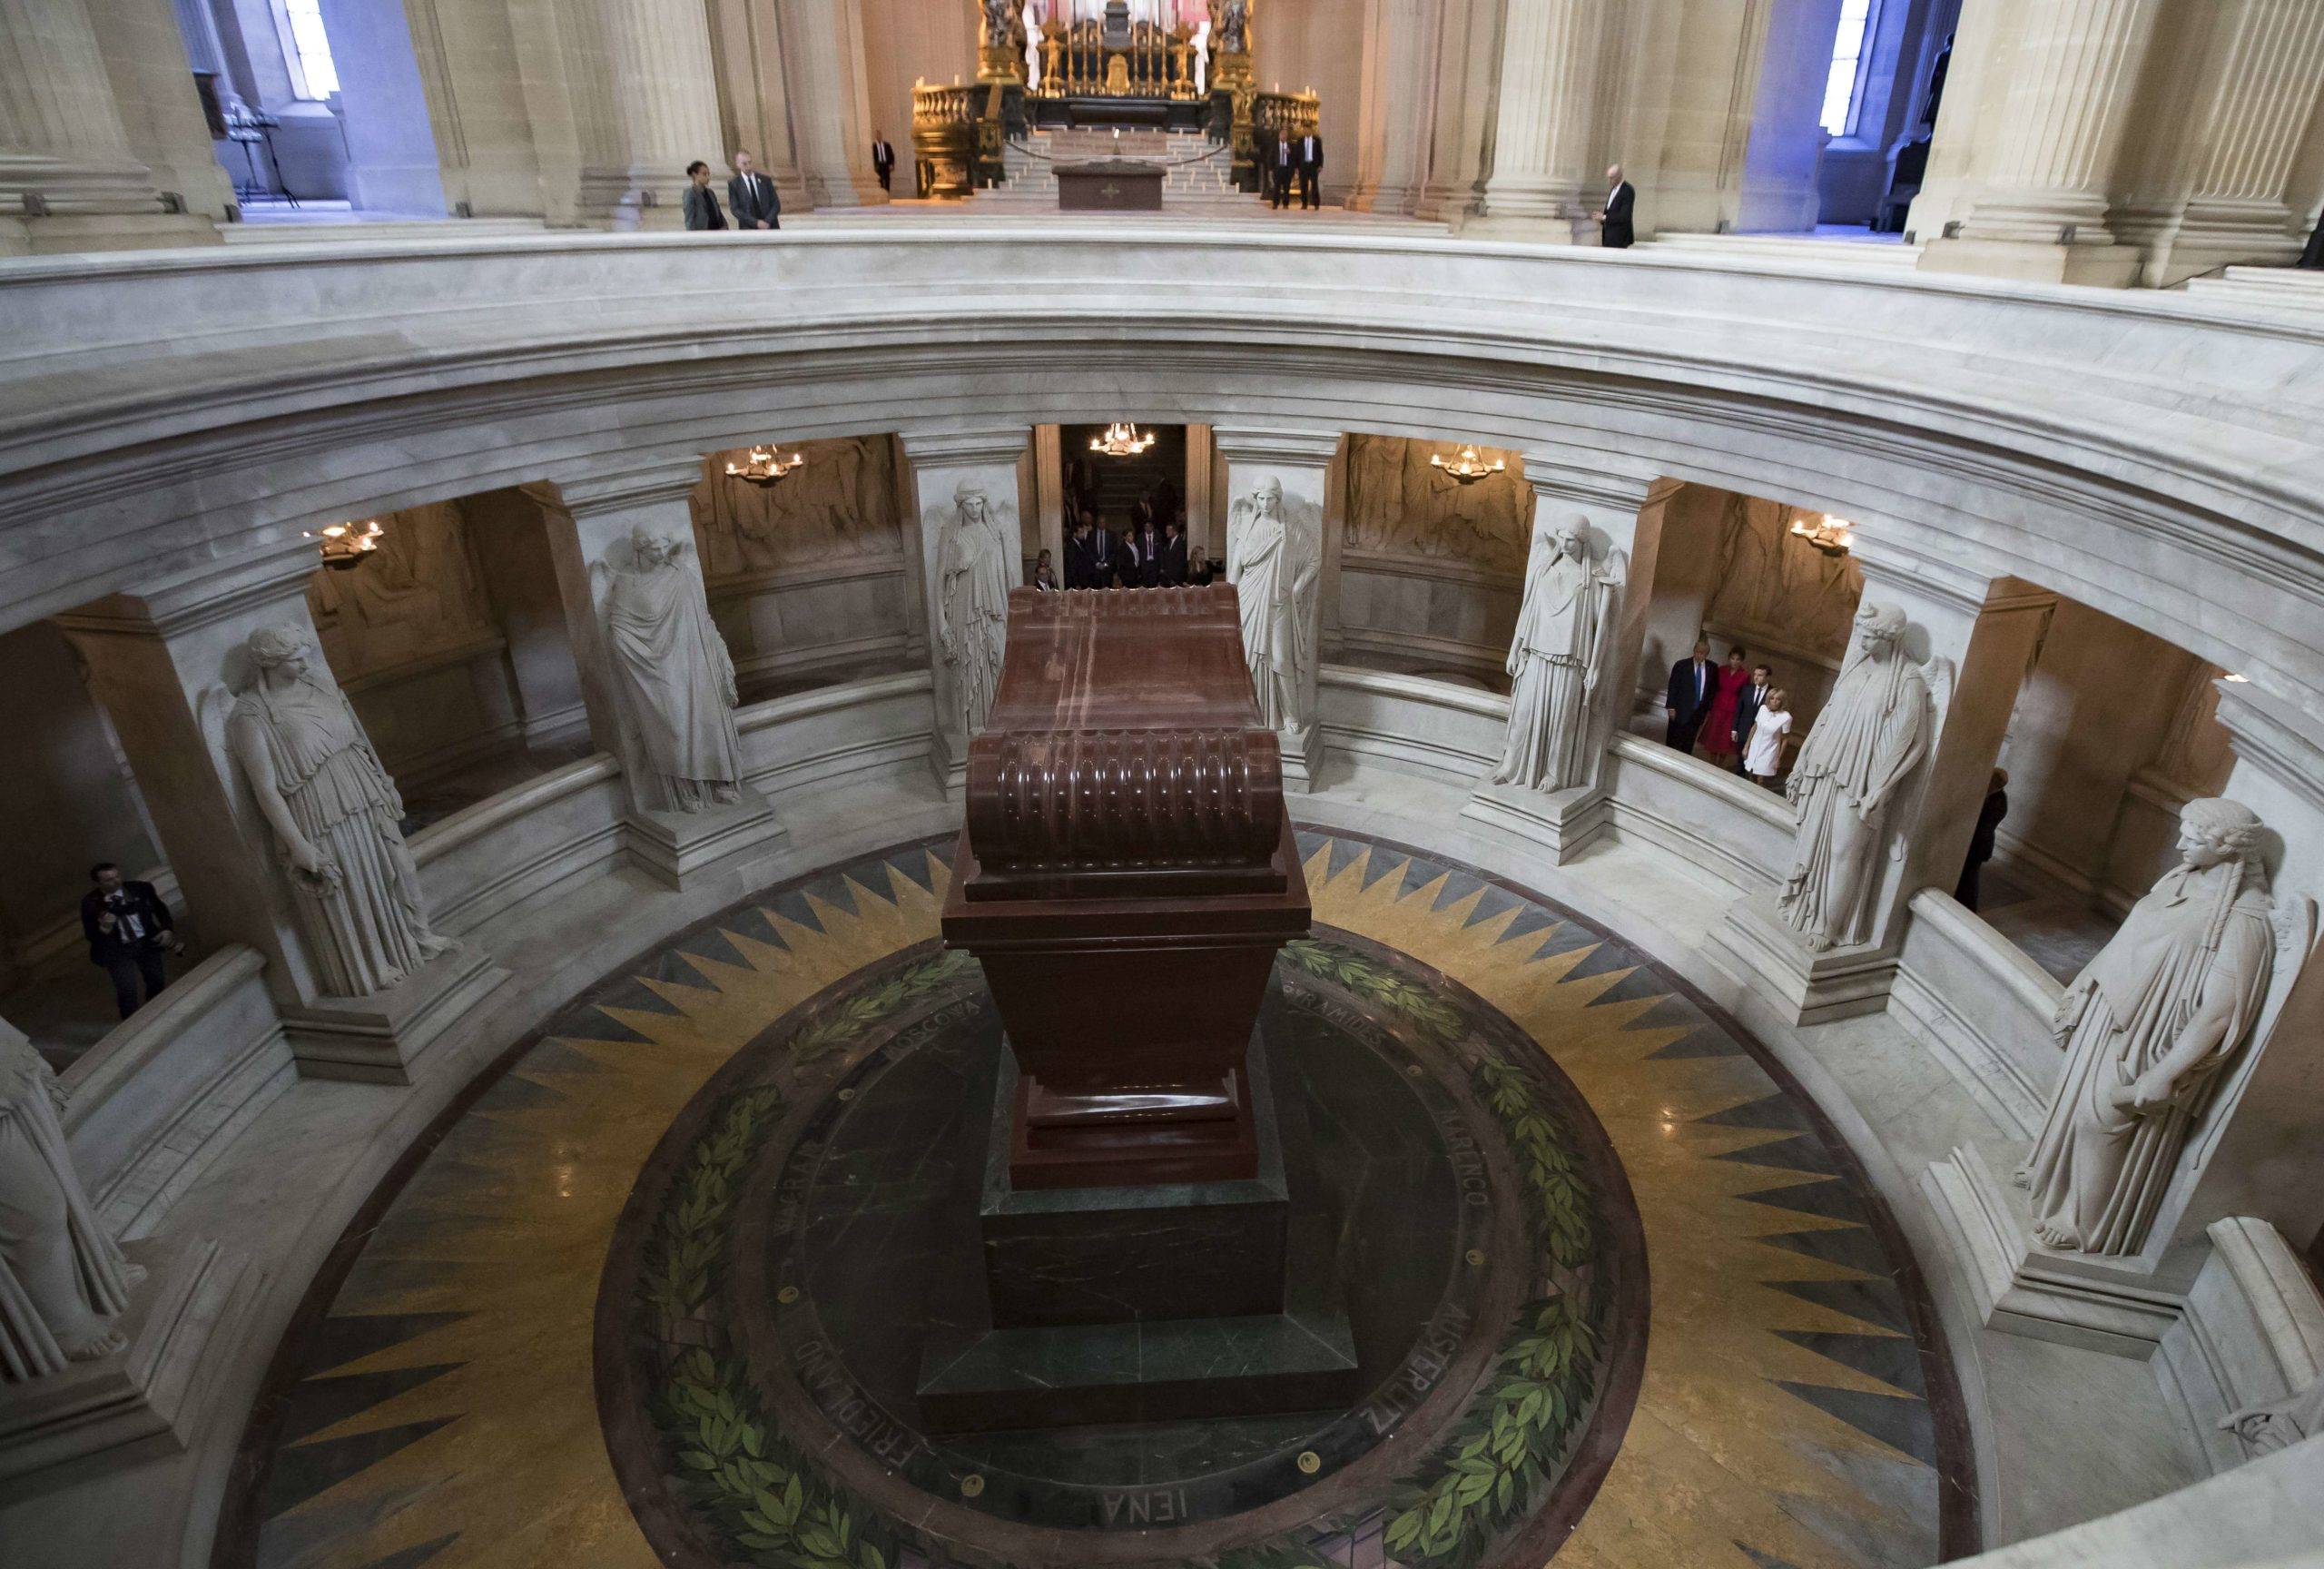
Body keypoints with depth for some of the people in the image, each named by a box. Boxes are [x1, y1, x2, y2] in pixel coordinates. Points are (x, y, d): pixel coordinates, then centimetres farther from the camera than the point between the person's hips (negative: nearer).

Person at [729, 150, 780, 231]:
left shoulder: (765, 180, 10)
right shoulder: (733, 184, 3)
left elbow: (776, 204, 7)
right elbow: (735, 209, -4)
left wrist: (767, 221, -10)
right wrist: (756, 222, -16)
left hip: (770, 227, 2)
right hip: (749, 230, -2)